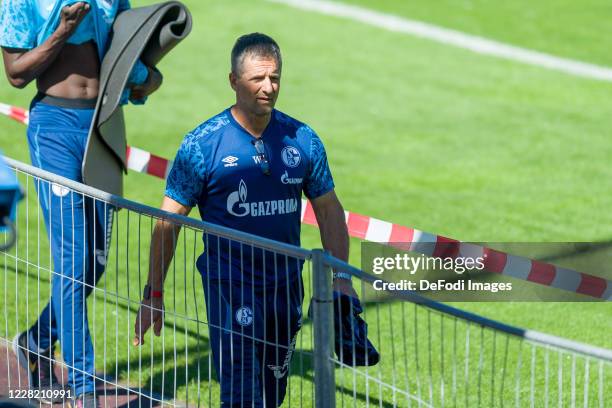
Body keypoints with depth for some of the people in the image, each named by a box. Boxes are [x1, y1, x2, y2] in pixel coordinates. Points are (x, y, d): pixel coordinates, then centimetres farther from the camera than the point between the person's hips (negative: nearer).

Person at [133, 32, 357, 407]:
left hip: (287, 287, 4)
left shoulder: (302, 139, 3)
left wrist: (341, 278, 4)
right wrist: (154, 294, -6)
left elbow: (328, 208, 12)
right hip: (229, 287, -4)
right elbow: (169, 220, -4)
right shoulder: (202, 144, -7)